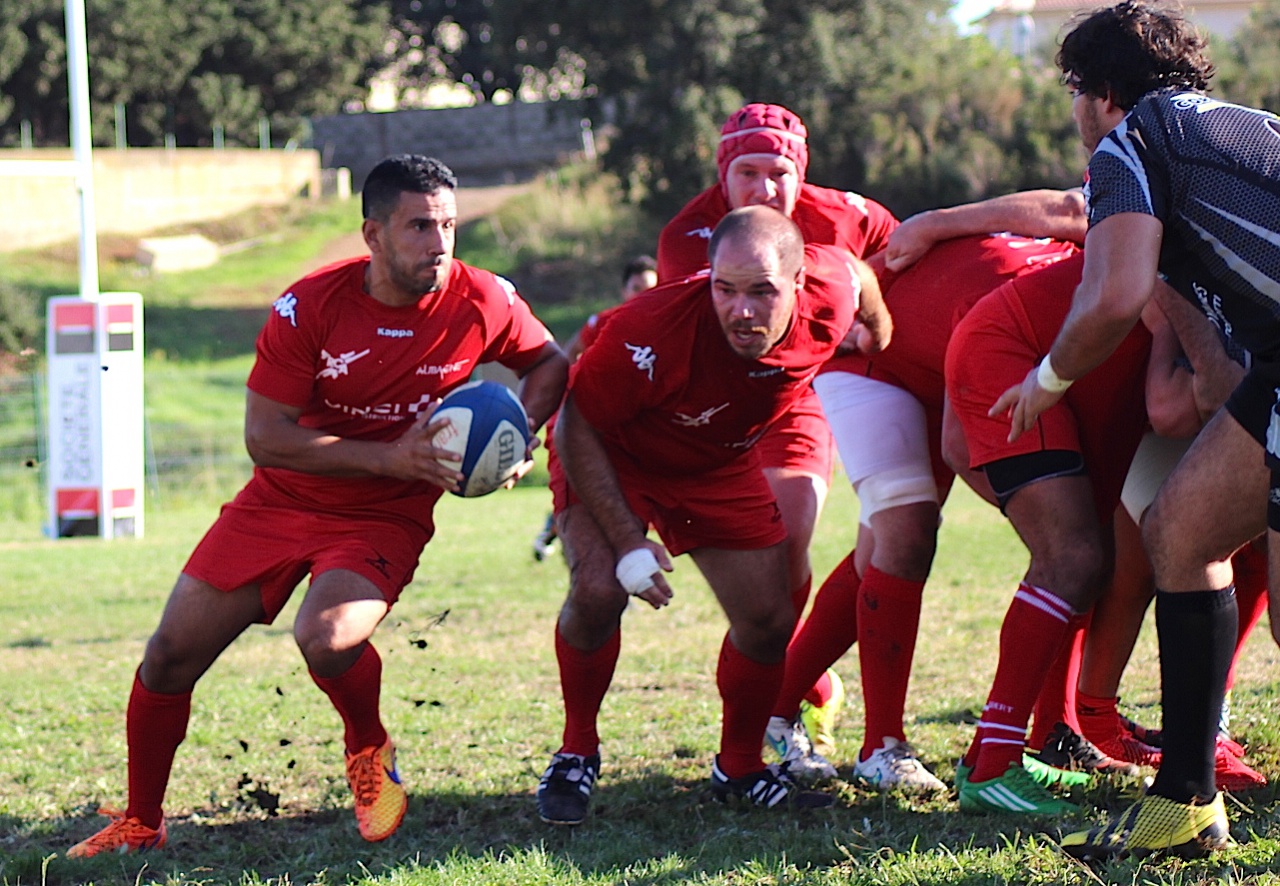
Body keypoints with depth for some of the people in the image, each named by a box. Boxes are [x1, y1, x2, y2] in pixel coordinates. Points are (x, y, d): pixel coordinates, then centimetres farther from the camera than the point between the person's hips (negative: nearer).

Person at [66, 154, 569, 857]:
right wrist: (390, 458, -24)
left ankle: (369, 751, 4)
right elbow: (264, 435, -17)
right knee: (171, 653, 0)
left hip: (384, 518, -1)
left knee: (326, 639, -31)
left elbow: (548, 363, 9)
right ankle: (139, 824, 20)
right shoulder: (310, 306, -17)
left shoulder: (482, 302, -13)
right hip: (281, 501, 2)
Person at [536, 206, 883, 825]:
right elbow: (577, 427, -28)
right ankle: (576, 755, -2)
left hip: (720, 466, 5)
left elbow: (853, 266, -1)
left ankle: (738, 768, 25)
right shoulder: (652, 331, -41)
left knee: (769, 619, 0)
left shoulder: (829, 298, -28)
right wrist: (628, 541, -31)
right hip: (613, 454, -4)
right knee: (598, 591, -26)